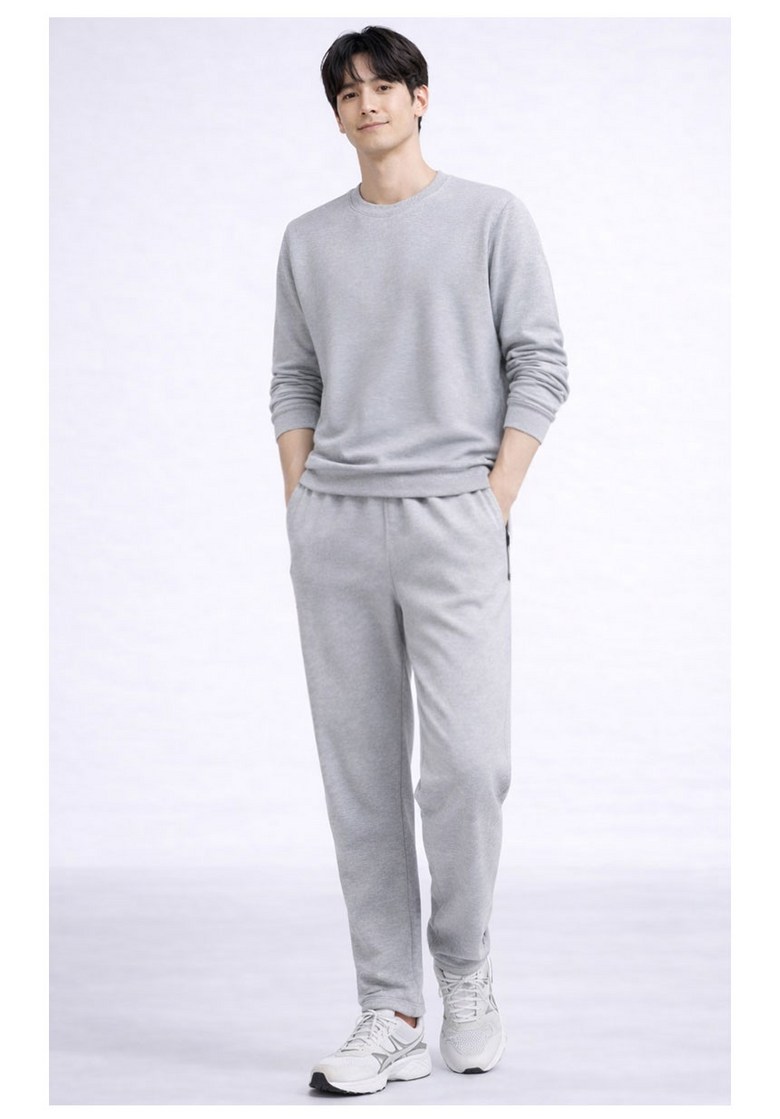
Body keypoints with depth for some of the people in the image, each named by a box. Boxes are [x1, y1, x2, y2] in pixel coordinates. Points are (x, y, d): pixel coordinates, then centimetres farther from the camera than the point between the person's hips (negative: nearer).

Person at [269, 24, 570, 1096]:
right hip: (333, 528, 3)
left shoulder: (491, 218, 5)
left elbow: (540, 367, 1)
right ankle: (391, 1014, 9)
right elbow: (294, 385, 16)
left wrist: (494, 507, -7)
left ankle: (464, 966, 14)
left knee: (467, 764, -12)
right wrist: (302, 509, 3)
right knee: (363, 778, 3)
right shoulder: (309, 241, 15)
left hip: (453, 523, -3)